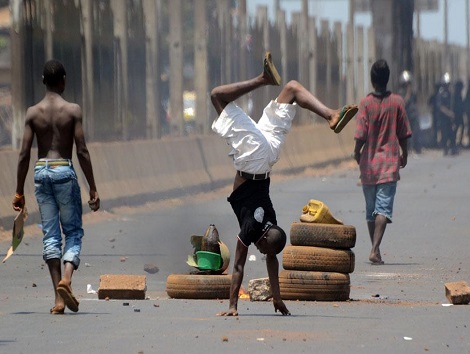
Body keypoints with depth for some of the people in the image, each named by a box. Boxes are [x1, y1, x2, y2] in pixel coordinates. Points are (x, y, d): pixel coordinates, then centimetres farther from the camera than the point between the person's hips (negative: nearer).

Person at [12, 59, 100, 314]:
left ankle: (59, 297, 1)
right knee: (73, 231, 8)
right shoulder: (72, 110, -4)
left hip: (41, 172, 2)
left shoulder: (33, 112, 3)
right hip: (64, 171, -2)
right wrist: (93, 189, -2)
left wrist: (19, 193, 7)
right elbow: (82, 152, -7)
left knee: (50, 234, 6)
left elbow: (24, 155, 1)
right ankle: (66, 278, -18)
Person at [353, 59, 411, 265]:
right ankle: (375, 250, -22)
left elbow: (361, 135, -10)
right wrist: (404, 155, 17)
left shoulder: (366, 103, -6)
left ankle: (375, 250, 21)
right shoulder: (397, 102, -4)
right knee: (383, 208, -7)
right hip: (389, 163, -1)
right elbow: (404, 134, 0)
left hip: (368, 163, 1)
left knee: (371, 209, 14)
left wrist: (357, 153, 10)